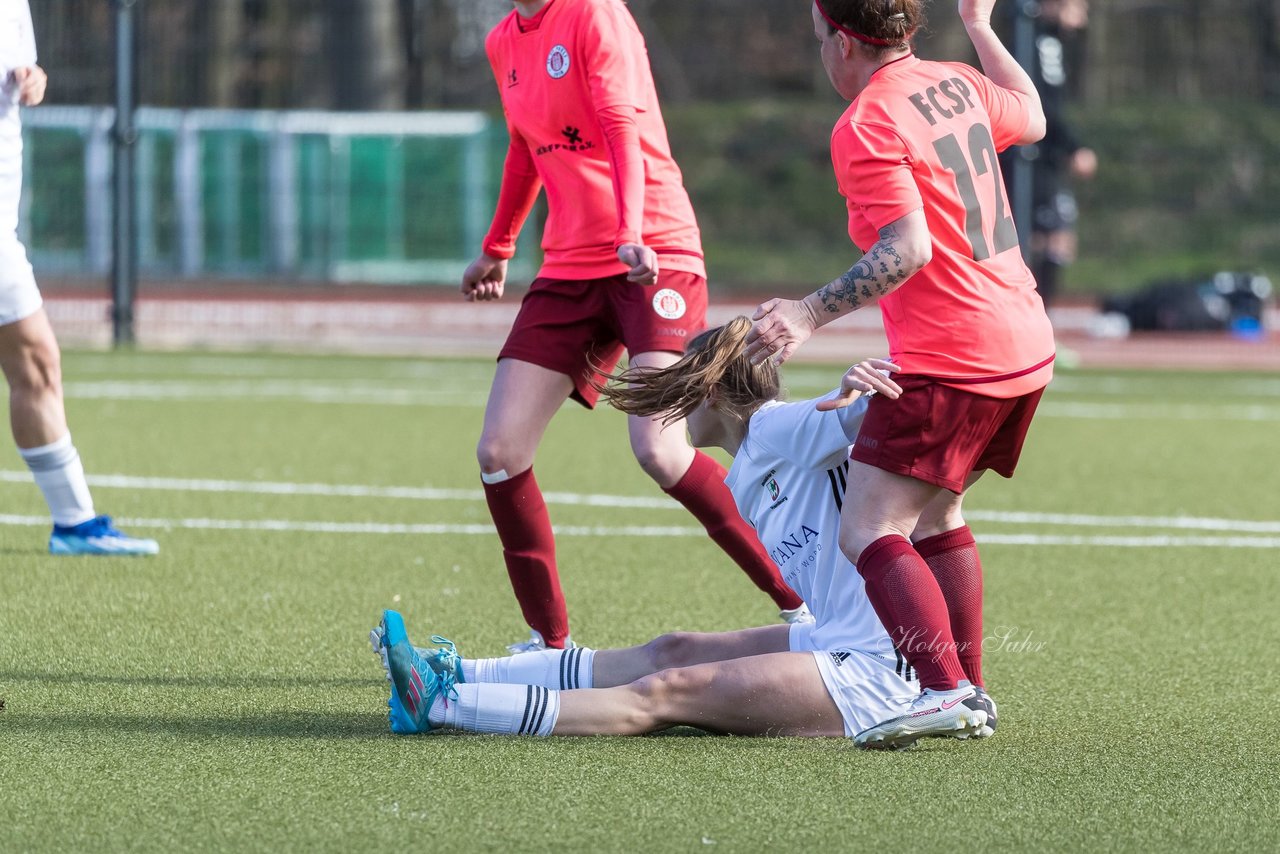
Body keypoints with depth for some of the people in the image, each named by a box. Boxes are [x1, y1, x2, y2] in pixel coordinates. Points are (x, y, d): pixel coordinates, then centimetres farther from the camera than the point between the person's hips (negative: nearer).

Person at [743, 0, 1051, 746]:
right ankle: (969, 694, 24)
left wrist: (812, 314, -26)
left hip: (949, 362, -9)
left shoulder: (864, 128, -14)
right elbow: (1032, 119, 32)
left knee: (870, 531, -11)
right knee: (937, 513, 23)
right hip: (1026, 348, 9)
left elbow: (907, 249, -23)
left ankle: (944, 691, -26)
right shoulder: (957, 84, 11)